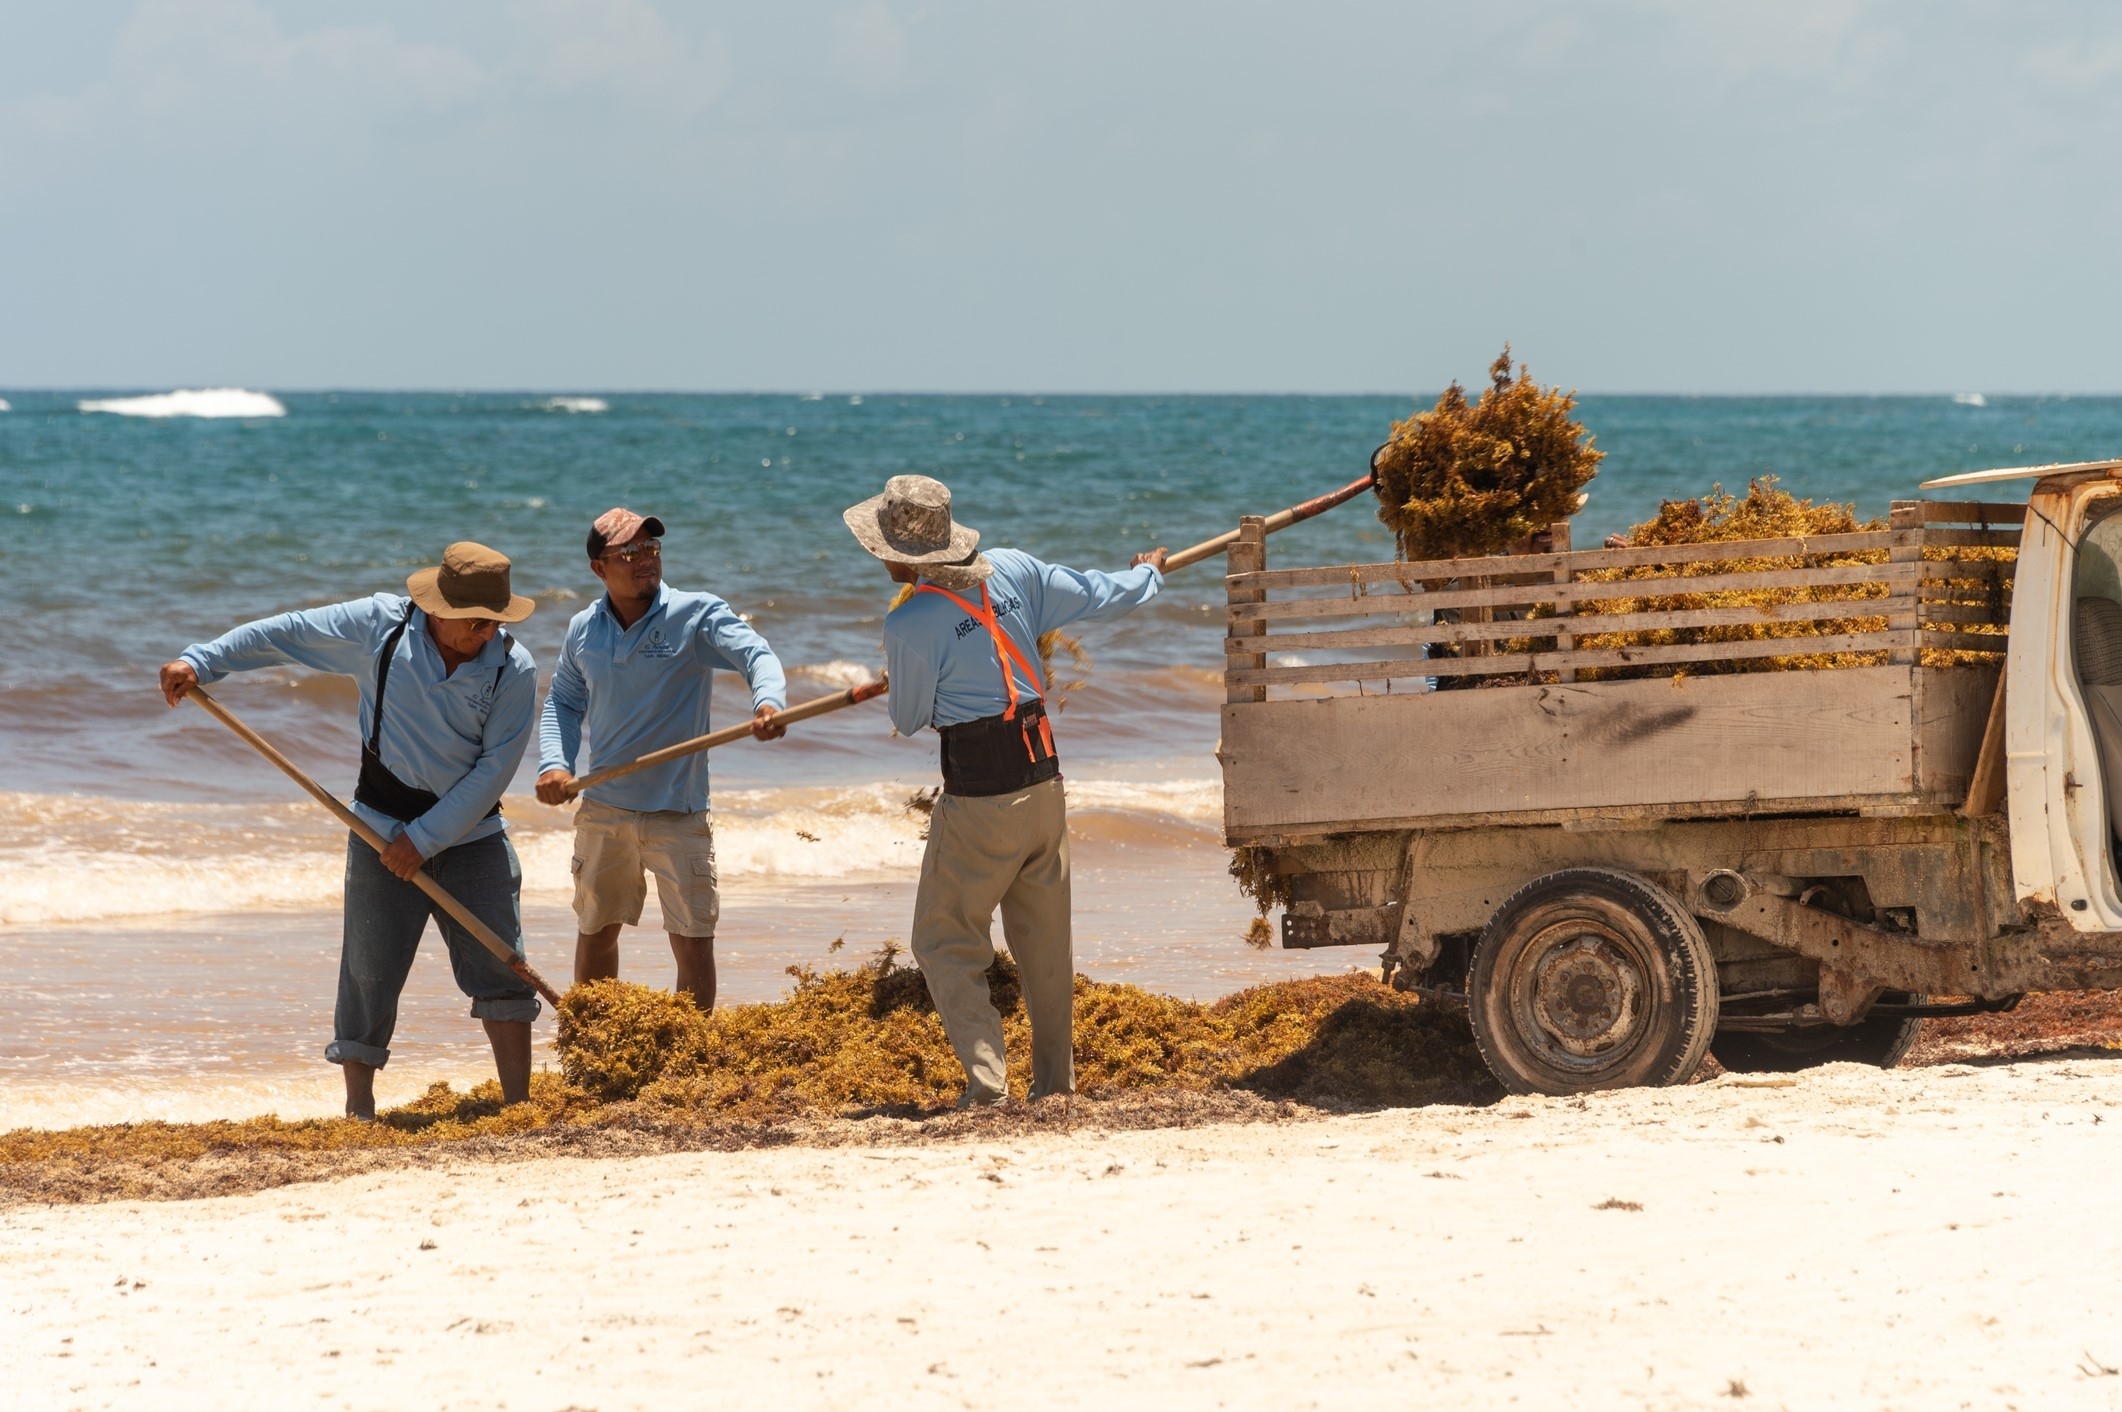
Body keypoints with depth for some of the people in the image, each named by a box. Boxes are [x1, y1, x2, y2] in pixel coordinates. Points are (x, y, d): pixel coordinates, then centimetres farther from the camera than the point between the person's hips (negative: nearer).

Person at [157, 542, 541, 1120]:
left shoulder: (514, 669, -11)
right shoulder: (379, 626, -9)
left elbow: (497, 766, -12)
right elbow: (285, 634, -1)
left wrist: (426, 837, -15)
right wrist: (200, 661, -6)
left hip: (473, 832, 0)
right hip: (384, 827, 0)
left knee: (501, 967, -3)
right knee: (370, 968, 1)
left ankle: (518, 1105, 2)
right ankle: (358, 1105, 11)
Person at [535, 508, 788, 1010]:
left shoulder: (697, 615, -10)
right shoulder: (584, 630, 4)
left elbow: (756, 654, -23)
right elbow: (564, 703, 16)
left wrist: (768, 700, -46)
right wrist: (554, 762, -3)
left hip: (678, 813, -4)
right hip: (604, 809, 4)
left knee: (694, 942, -7)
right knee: (594, 933, 17)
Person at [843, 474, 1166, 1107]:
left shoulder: (908, 626, -16)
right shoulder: (1012, 570, -1)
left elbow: (907, 719, -2)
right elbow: (1103, 595, 11)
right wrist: (1148, 574, 33)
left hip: (977, 795, -6)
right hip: (1042, 776, 6)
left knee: (946, 942, 3)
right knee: (1044, 936, 18)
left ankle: (986, 1079, -9)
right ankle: (1055, 1078, 24)